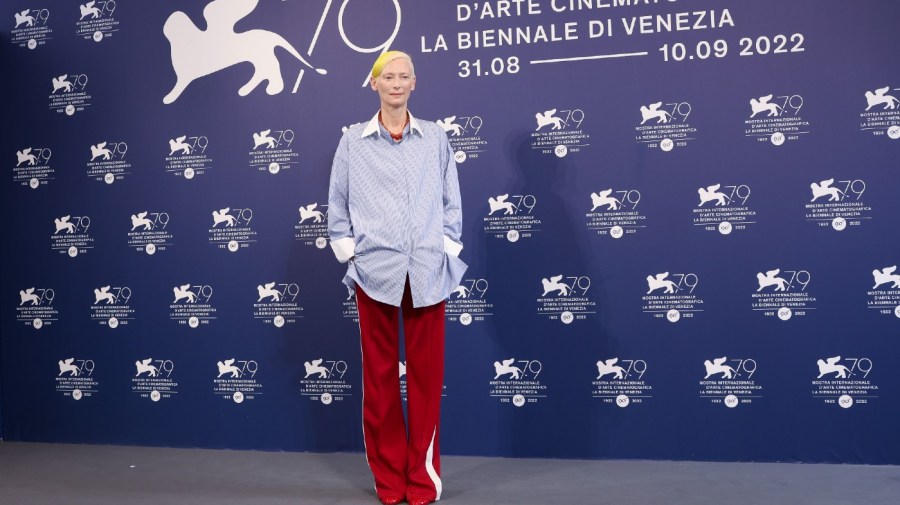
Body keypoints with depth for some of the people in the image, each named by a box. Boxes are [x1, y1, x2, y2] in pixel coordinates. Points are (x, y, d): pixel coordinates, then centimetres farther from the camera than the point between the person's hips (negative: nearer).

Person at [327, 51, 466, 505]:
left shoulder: (435, 138, 8)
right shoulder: (353, 141, 6)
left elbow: (451, 202, 9)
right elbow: (337, 204, 8)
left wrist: (447, 249, 2)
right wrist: (350, 254, 1)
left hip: (428, 272, 0)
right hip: (374, 271, 0)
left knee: (426, 376, 4)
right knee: (379, 376, 5)